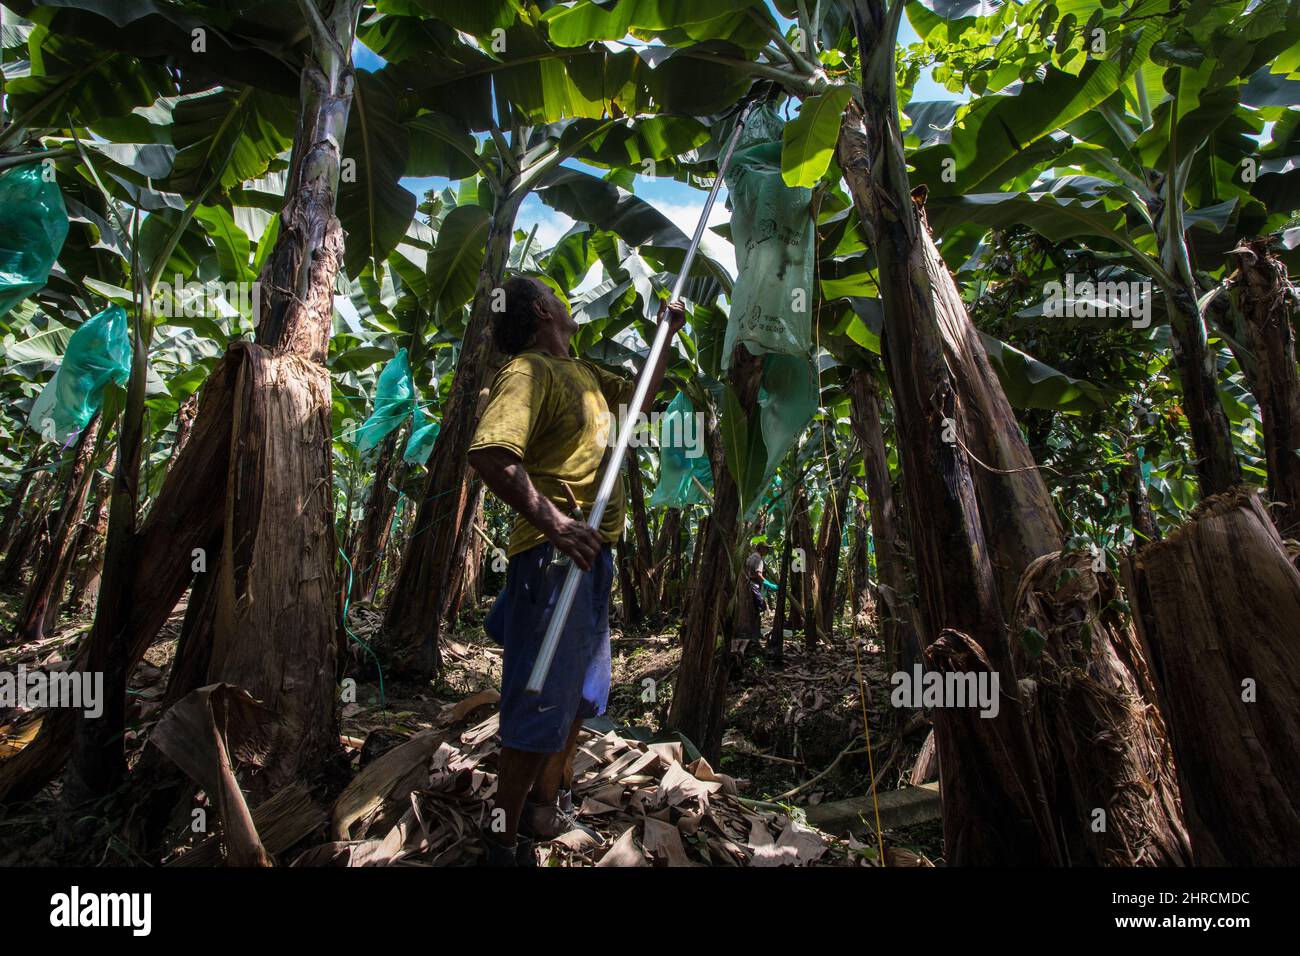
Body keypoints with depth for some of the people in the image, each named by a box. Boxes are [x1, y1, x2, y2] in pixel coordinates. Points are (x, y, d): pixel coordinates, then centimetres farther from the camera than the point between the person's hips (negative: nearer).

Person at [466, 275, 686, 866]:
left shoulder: (582, 373, 17)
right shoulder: (528, 370, -12)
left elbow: (638, 399, 34)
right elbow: (489, 451, -28)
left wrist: (666, 335, 32)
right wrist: (551, 521, -33)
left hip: (590, 553, 10)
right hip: (552, 556, -10)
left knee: (579, 694, 20)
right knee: (541, 703, -1)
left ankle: (546, 809, 38)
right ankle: (505, 840, 19)